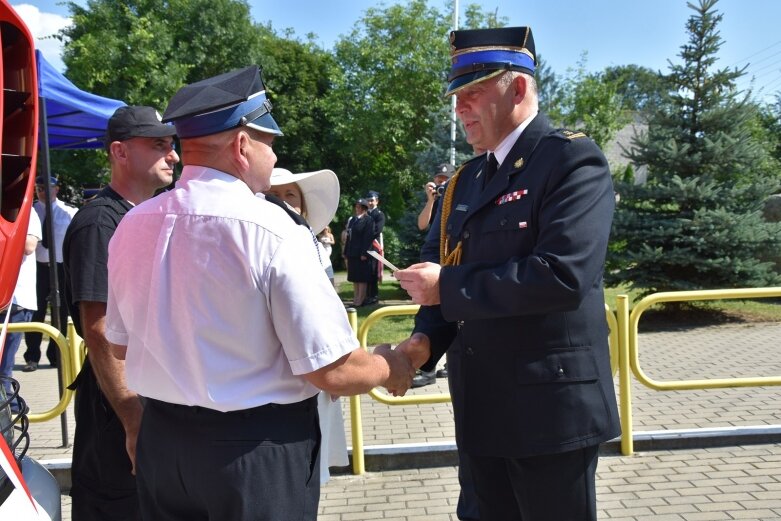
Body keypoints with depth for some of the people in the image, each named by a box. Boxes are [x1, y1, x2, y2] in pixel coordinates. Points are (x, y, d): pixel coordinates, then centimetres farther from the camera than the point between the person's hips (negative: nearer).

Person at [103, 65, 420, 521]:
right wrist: (392, 367, -1)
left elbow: (121, 344, 11)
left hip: (161, 441, 6)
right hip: (258, 451, -5)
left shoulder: (131, 226, -3)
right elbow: (333, 372, -20)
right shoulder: (271, 230, -21)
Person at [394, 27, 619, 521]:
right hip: (483, 404, 7)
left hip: (551, 404, -7)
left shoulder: (573, 159, -11)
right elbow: (437, 264, 9)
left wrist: (448, 287, -19)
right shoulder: (466, 180, 12)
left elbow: (562, 275, -25)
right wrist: (426, 341, -10)